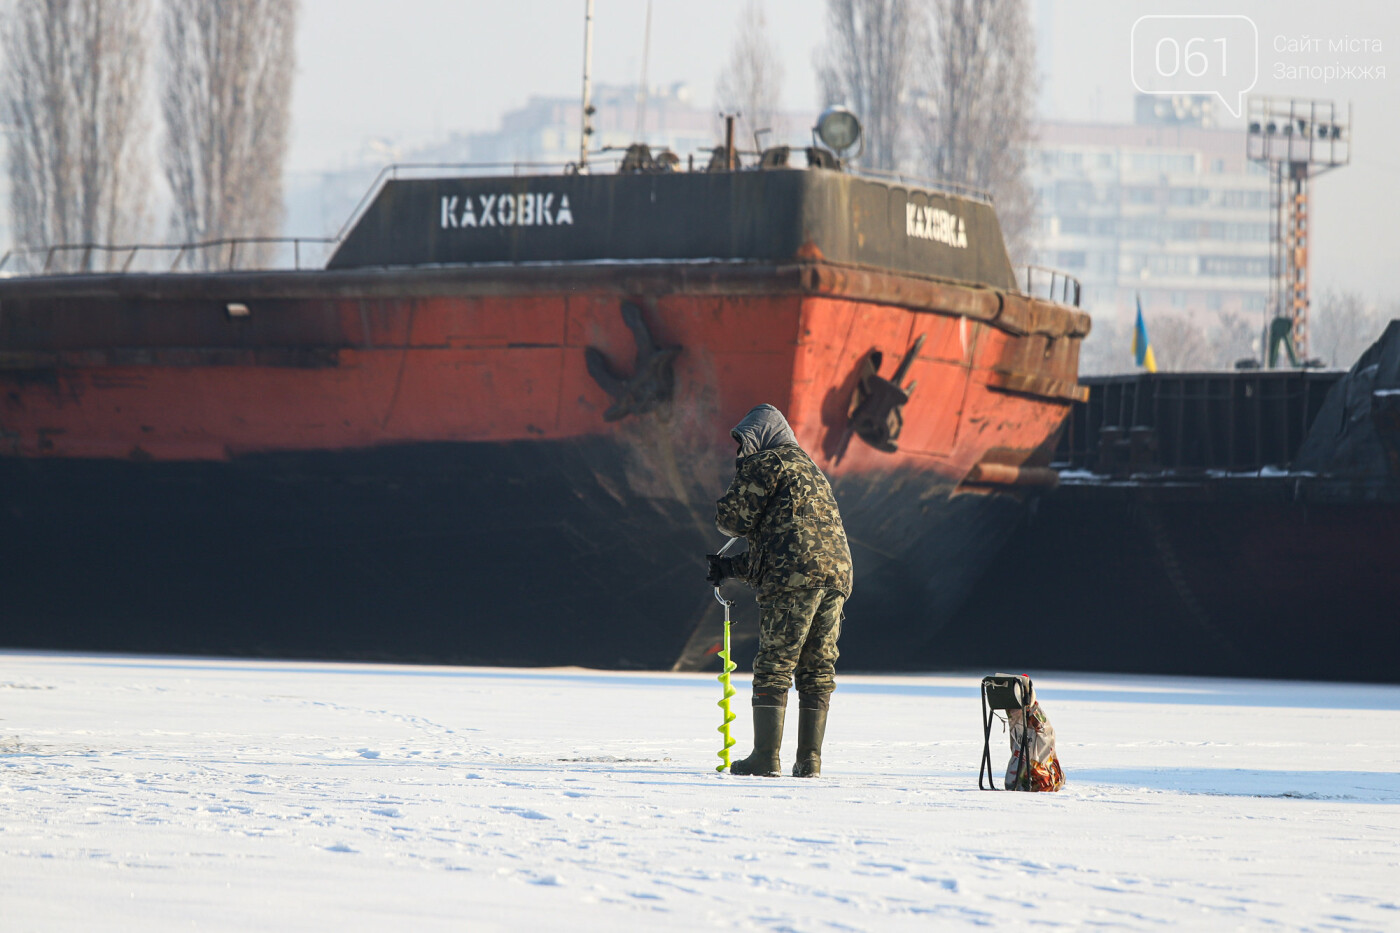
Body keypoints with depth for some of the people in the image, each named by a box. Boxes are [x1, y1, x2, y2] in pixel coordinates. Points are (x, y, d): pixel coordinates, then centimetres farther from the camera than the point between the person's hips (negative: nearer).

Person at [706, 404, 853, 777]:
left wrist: (725, 519, 22)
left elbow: (734, 518, -2)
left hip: (795, 578, -8)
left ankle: (765, 756, -9)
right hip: (837, 572, 8)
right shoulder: (812, 470, 32)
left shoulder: (764, 464, 4)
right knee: (817, 669, 8)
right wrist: (733, 567, 29)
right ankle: (809, 759, 5)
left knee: (774, 666, -5)